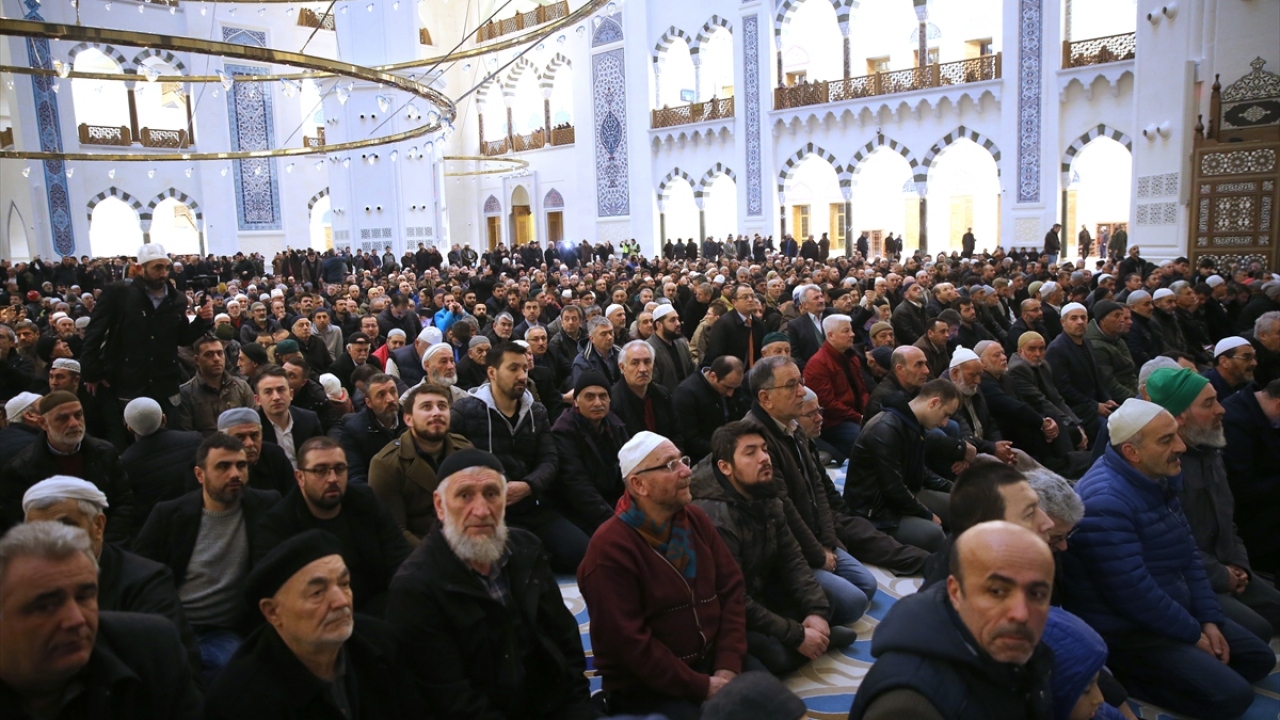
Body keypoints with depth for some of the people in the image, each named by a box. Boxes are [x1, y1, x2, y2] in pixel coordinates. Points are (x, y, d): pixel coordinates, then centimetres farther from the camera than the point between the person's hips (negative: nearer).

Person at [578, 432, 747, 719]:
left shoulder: (696, 519, 3)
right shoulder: (610, 548, -18)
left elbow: (731, 588, 4)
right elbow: (628, 642, -19)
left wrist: (728, 665, -9)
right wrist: (701, 687, -18)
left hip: (710, 660, 6)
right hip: (645, 686, -6)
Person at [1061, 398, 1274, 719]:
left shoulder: (1159, 480, 3)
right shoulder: (1105, 502, -29)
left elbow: (1188, 557, 12)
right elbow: (1134, 594, -27)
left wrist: (1209, 619, 2)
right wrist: (1193, 634, -13)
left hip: (1172, 613, 10)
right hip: (1126, 632, -10)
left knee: (1260, 658, 15)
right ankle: (1128, 679, -2)